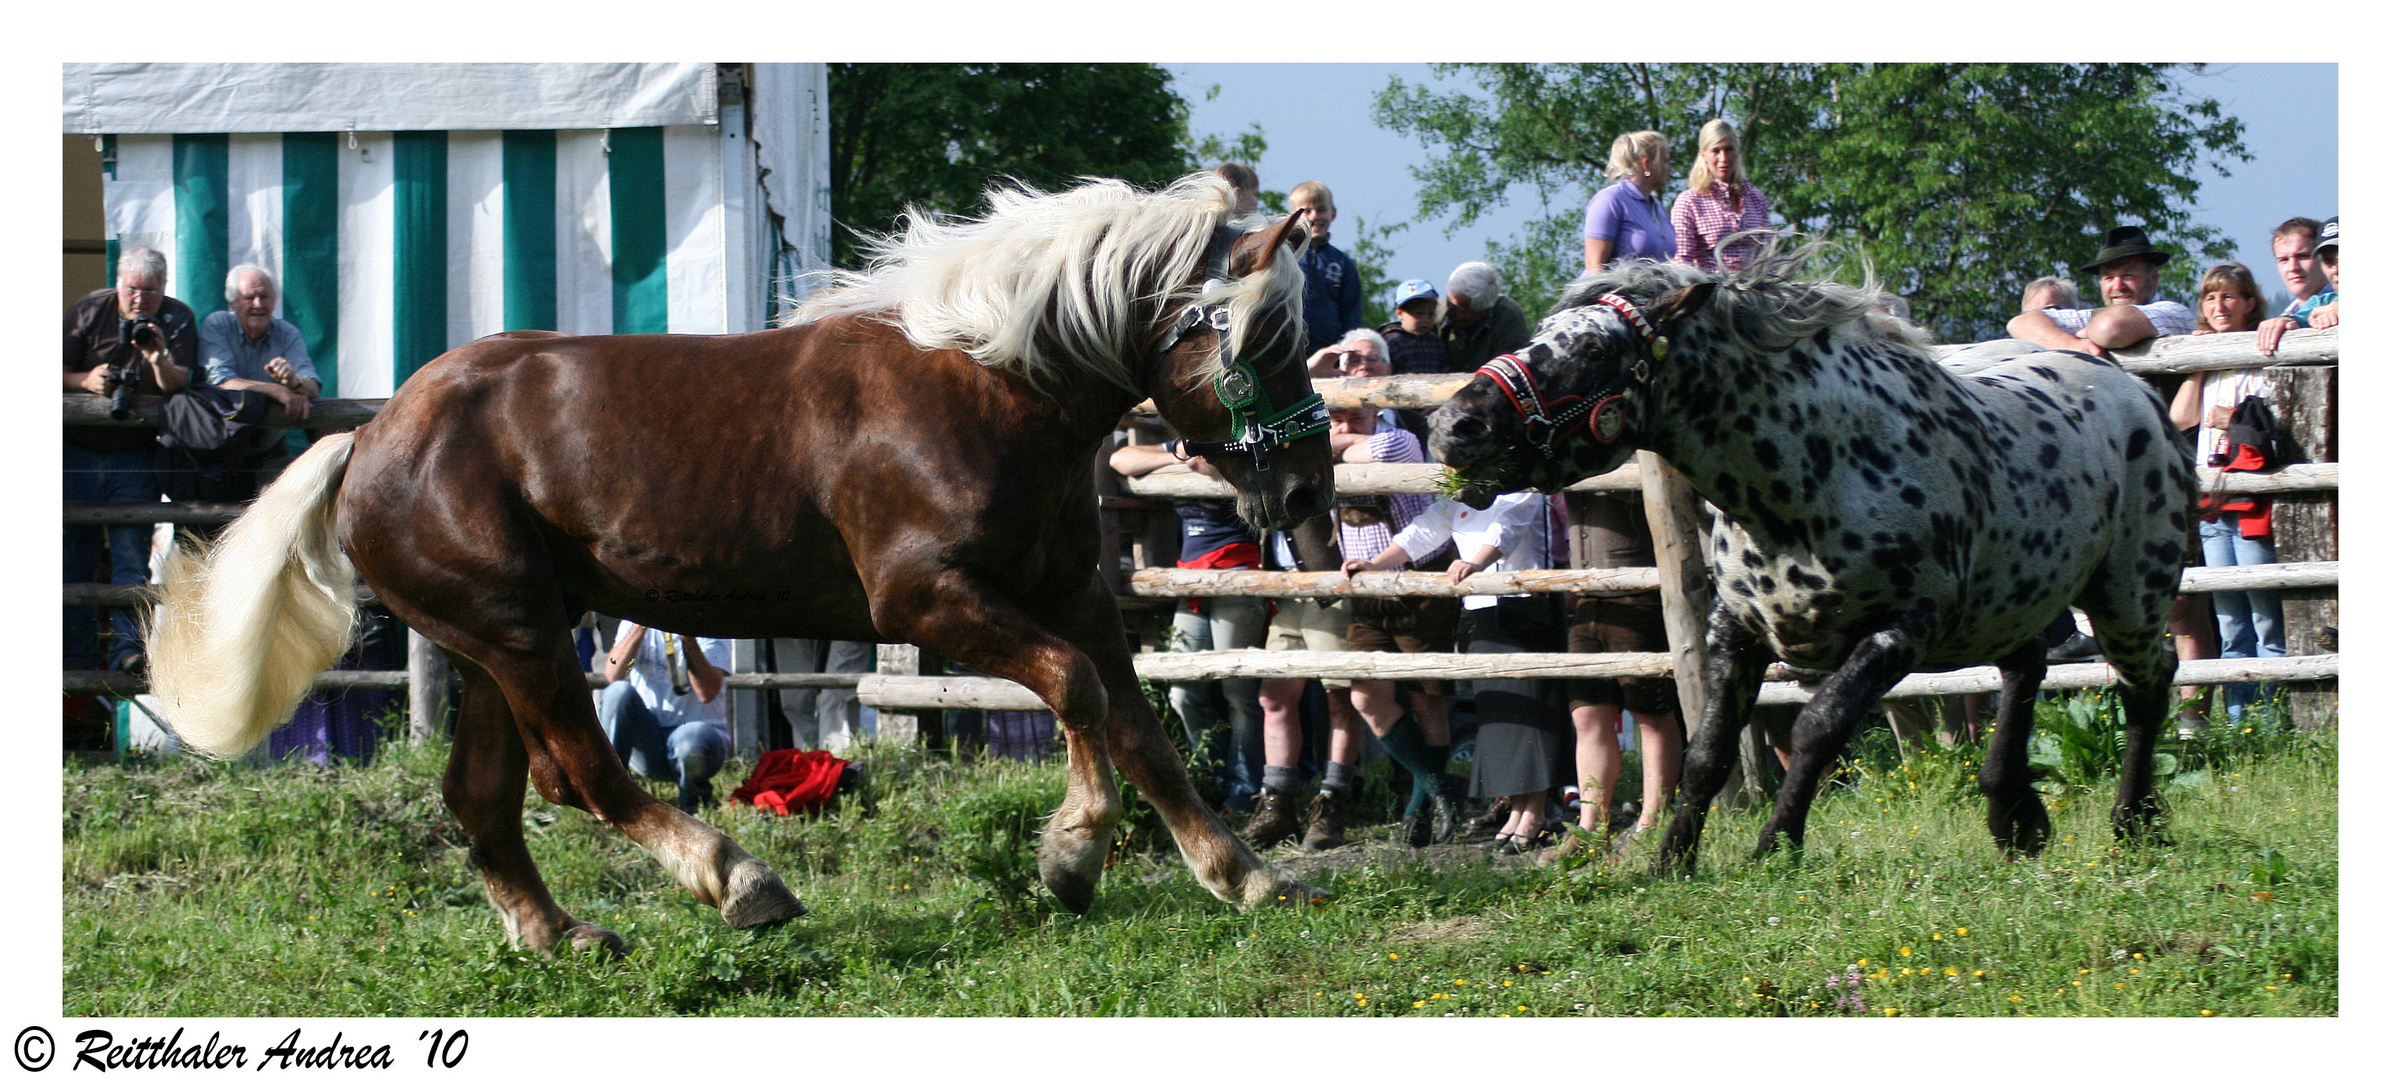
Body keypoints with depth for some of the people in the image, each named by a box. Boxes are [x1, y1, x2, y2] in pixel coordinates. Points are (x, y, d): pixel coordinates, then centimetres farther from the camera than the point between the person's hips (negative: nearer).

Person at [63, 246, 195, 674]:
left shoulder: (177, 320, -2)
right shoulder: (87, 312, -1)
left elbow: (177, 385, -12)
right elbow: (57, 374, 1)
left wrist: (160, 361, -32)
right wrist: (84, 381, -19)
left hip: (136, 457, -1)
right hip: (80, 452, 1)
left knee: (132, 555, -9)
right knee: (75, 553, 2)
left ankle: (128, 647, -12)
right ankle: (78, 651, 7)